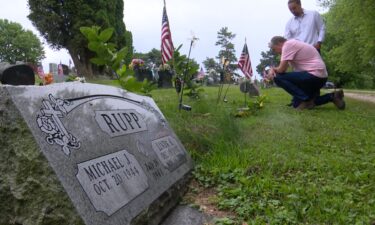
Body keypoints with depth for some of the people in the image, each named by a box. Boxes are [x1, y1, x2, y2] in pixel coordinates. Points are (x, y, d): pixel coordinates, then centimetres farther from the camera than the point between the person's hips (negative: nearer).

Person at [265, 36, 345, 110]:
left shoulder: (287, 44, -10)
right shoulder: (292, 45, 21)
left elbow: (281, 69, -15)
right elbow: (281, 69, 19)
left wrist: (272, 69, 5)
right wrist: (272, 70, -1)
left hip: (314, 75, -10)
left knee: (278, 78, -12)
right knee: (297, 104, 15)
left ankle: (306, 99, -10)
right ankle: (331, 97, 13)